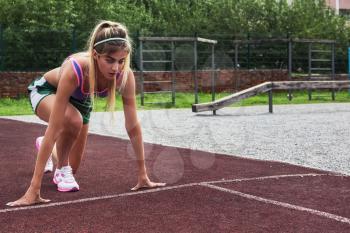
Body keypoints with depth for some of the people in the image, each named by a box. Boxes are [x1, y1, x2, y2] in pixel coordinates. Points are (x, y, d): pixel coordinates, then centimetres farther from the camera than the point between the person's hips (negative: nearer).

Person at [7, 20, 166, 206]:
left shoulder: (125, 75, -34)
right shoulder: (75, 69, -46)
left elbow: (133, 126, -25)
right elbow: (53, 128, -47)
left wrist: (143, 175, -22)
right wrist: (34, 188, -48)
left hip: (80, 99, 4)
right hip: (46, 90, -4)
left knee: (73, 167, 9)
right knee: (73, 120, -39)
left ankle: (51, 148, 43)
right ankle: (61, 170, -10)